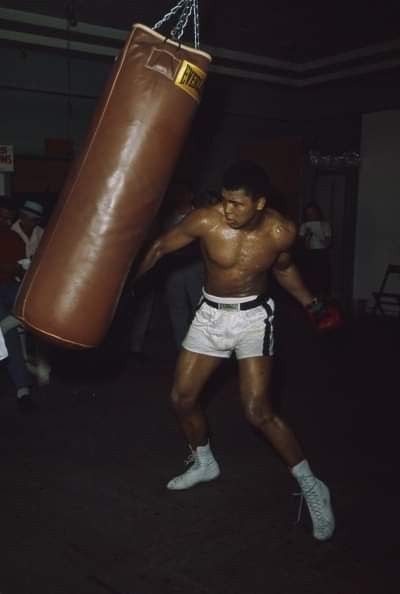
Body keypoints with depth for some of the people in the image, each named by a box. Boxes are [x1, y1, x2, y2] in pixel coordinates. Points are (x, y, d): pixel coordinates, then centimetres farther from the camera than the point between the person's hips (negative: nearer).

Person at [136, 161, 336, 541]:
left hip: (253, 316, -3)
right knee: (182, 398, 7)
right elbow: (159, 248, -5)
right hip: (210, 314, 3)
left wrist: (309, 303, 3)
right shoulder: (205, 221, -19)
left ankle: (311, 487, 6)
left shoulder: (281, 232, -16)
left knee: (258, 412, -12)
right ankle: (204, 463, 34)